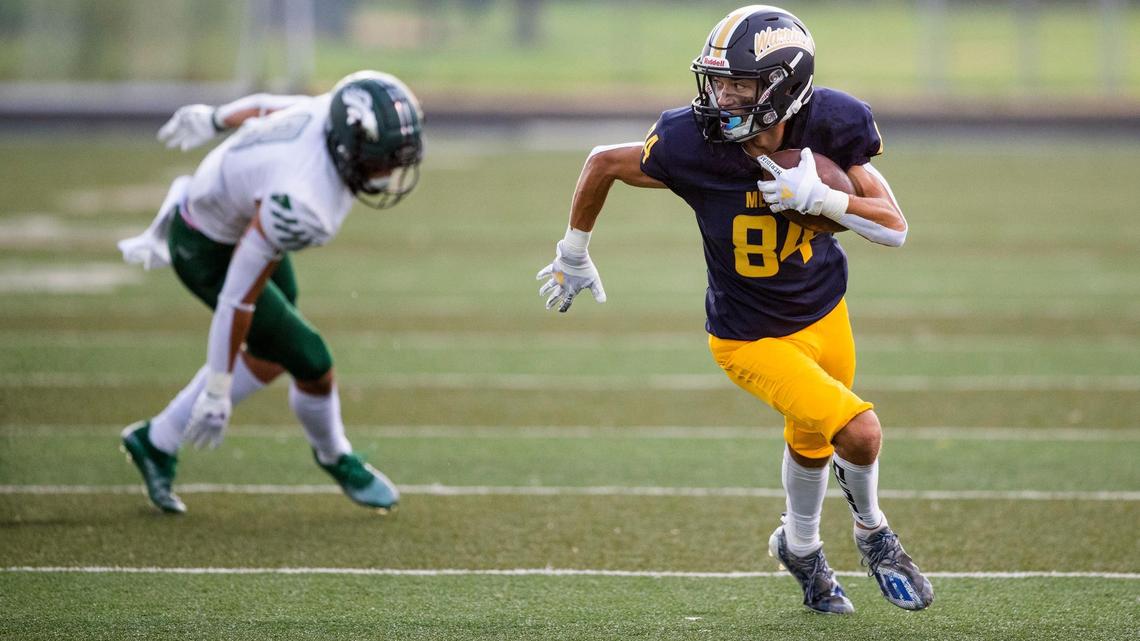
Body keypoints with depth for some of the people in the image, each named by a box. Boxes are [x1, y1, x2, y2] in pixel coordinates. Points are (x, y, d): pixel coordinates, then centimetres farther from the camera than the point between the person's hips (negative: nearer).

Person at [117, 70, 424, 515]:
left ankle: (157, 443, 36)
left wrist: (213, 120, 19)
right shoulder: (299, 206, -42)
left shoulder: (344, 114, -22)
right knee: (312, 364, -4)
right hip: (210, 252, -9)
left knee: (269, 356, 22)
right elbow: (238, 296, -33)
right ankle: (335, 458, 28)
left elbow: (269, 107, -1)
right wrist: (217, 392, -24)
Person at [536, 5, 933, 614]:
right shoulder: (692, 145, -29)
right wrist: (573, 255, 3)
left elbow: (895, 228, -18)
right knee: (859, 434, -15)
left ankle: (801, 549, 55)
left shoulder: (829, 125, -22)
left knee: (811, 439, 25)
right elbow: (603, 163, -10)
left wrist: (820, 198, -36)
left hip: (824, 312, 4)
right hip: (751, 336, -4)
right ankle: (870, 532, 18)